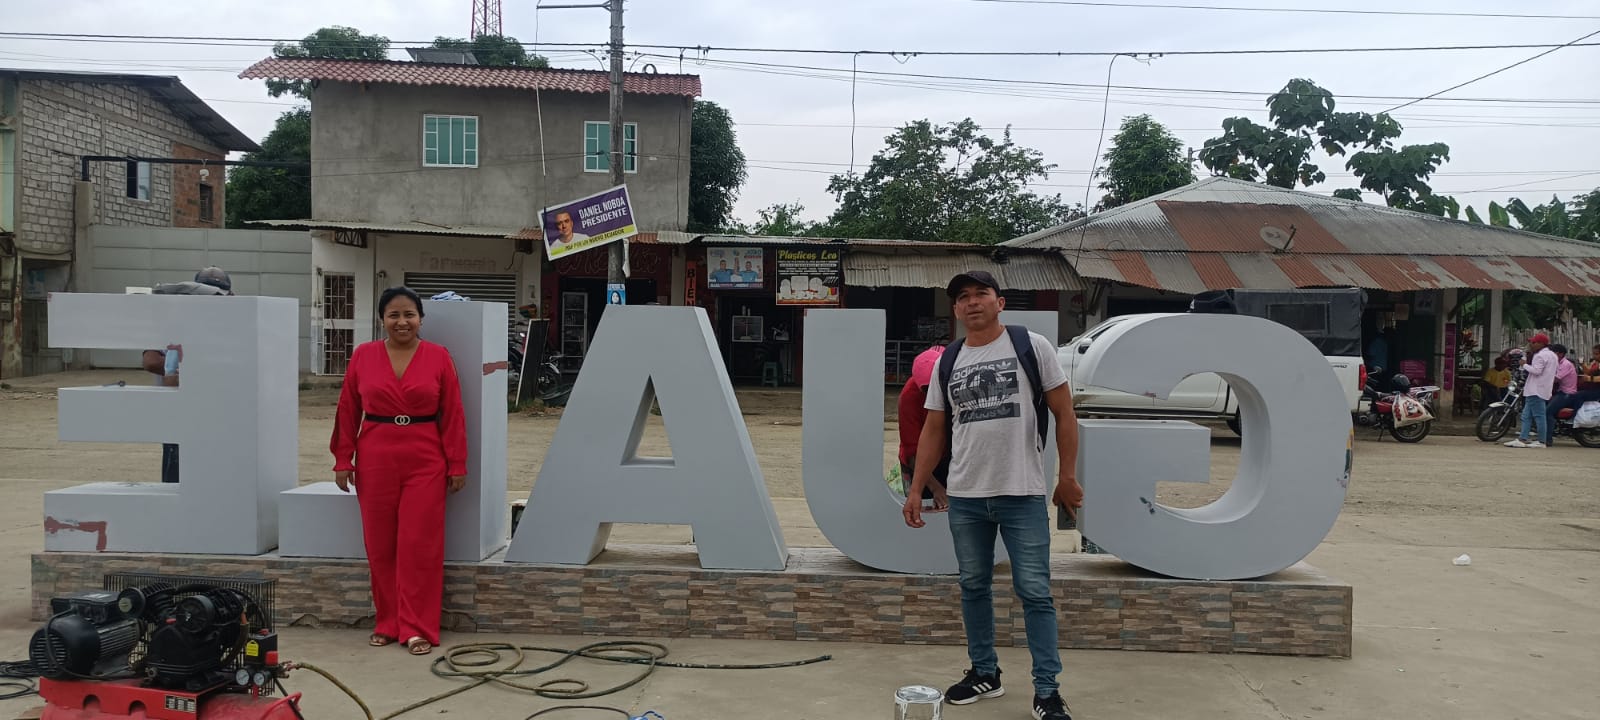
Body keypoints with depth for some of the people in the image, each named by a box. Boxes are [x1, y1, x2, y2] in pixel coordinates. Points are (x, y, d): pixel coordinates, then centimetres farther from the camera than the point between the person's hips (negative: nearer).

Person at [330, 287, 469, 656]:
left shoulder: (439, 357, -1)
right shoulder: (362, 356, 3)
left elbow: (452, 415, 0)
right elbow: (348, 412, 6)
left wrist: (457, 463, -1)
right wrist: (343, 459, 3)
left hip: (425, 464, -1)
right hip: (376, 462, 2)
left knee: (420, 545, -2)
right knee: (380, 546, 8)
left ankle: (417, 628, 6)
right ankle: (387, 623, 21)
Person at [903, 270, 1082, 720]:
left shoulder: (1031, 346, -2)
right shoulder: (947, 362, 9)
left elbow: (1063, 413, -1)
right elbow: (933, 431, 12)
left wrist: (1067, 476, -4)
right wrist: (916, 490, 7)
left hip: (1024, 495, -4)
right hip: (964, 497, 4)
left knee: (1034, 592, -2)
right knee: (974, 586, 13)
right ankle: (985, 673, 28)